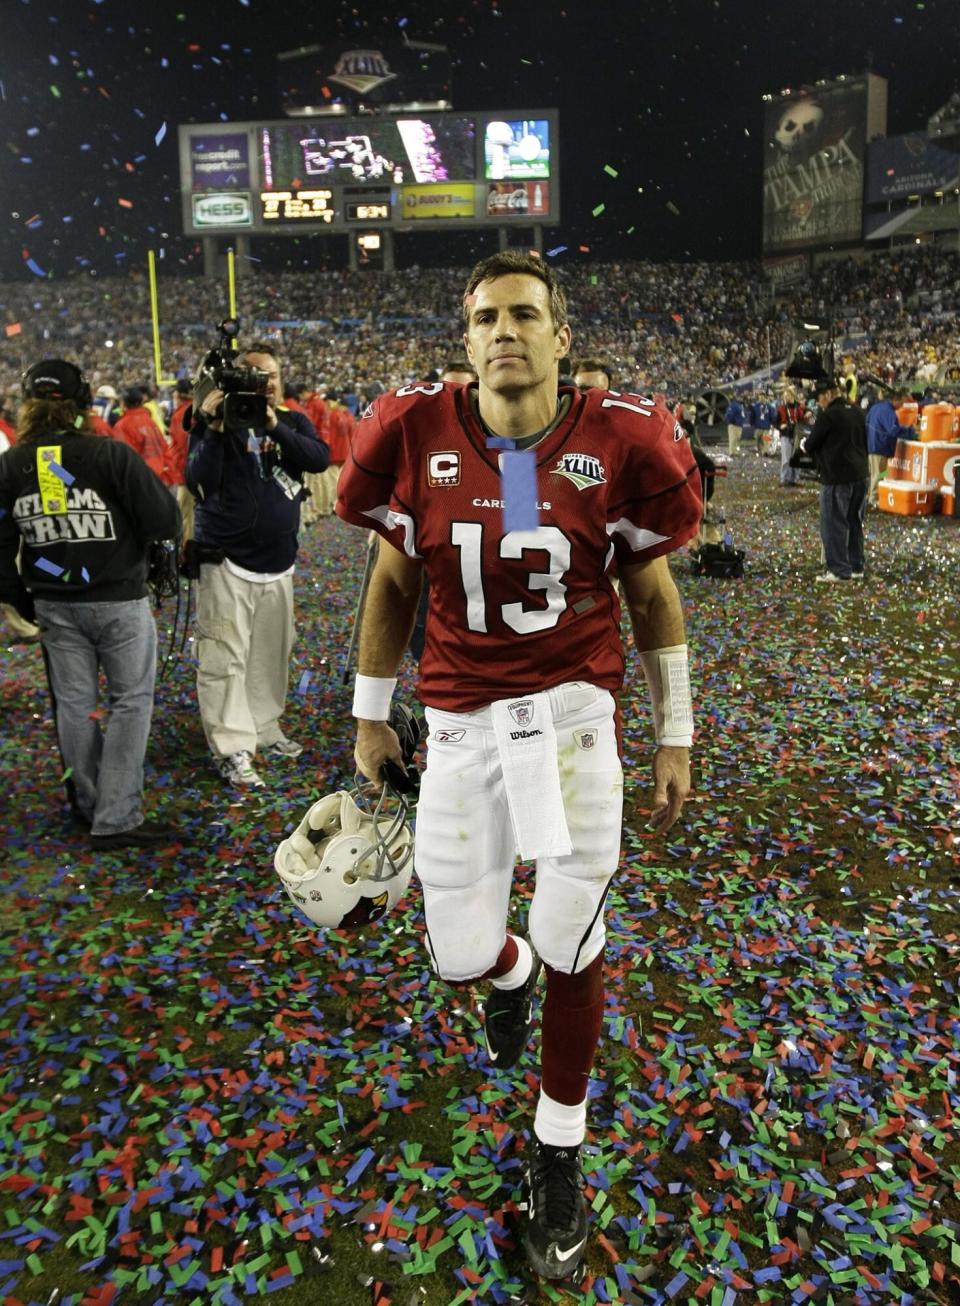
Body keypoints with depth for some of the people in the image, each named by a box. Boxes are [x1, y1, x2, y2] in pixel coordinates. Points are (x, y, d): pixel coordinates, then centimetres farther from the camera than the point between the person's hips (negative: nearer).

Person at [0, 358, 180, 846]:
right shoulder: (111, 454, -14)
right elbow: (167, 522, -15)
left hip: (54, 605, 5)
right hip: (119, 601, -4)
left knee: (74, 703, 16)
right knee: (130, 701, 5)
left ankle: (91, 805, 30)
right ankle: (116, 820, 3)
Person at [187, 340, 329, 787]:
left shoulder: (293, 422, 8)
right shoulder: (216, 421, -3)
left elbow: (319, 458, -13)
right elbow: (200, 484, -15)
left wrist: (274, 425, -22)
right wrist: (214, 429, -24)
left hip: (278, 563, 5)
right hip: (227, 562, -4)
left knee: (271, 654, 13)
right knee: (225, 659, -7)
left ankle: (265, 730, 28)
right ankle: (231, 748, -2)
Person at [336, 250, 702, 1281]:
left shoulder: (617, 444, -7)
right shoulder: (418, 436, -4)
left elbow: (653, 596, 5)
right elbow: (392, 583, 8)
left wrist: (675, 734, 8)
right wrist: (369, 715, 12)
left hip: (575, 709, -1)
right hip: (460, 723, 1)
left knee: (570, 946, 5)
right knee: (460, 956, 6)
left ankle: (558, 1148, 32)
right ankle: (510, 975, 48)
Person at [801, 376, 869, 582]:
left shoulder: (828, 415, -14)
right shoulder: (856, 413, 11)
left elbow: (811, 445, -8)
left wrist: (804, 443, 12)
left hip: (837, 477, -8)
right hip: (860, 474, 8)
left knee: (833, 524, -1)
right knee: (854, 522, 14)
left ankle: (839, 570, -1)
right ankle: (856, 567, 20)